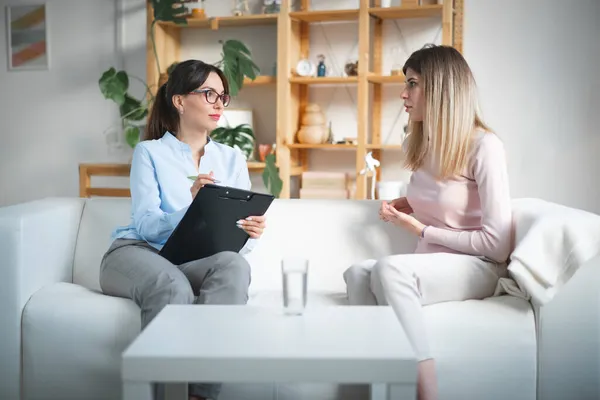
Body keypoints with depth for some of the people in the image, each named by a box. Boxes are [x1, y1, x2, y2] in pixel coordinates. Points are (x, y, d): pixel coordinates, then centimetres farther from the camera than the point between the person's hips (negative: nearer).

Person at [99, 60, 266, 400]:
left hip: (199, 262, 3)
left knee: (235, 265, -33)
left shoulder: (232, 159, 17)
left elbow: (238, 240, 10)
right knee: (173, 286, -38)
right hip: (138, 252, -3)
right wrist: (191, 209, -28)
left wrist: (251, 233, -16)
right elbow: (146, 225, -8)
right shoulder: (150, 152, 6)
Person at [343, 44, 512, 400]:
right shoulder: (418, 145, 10)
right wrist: (404, 205, 9)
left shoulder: (485, 146, -13)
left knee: (389, 269, -35)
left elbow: (497, 244, -15)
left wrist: (421, 230, -10)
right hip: (430, 265, 6)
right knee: (357, 274, -26)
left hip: (478, 267, -6)